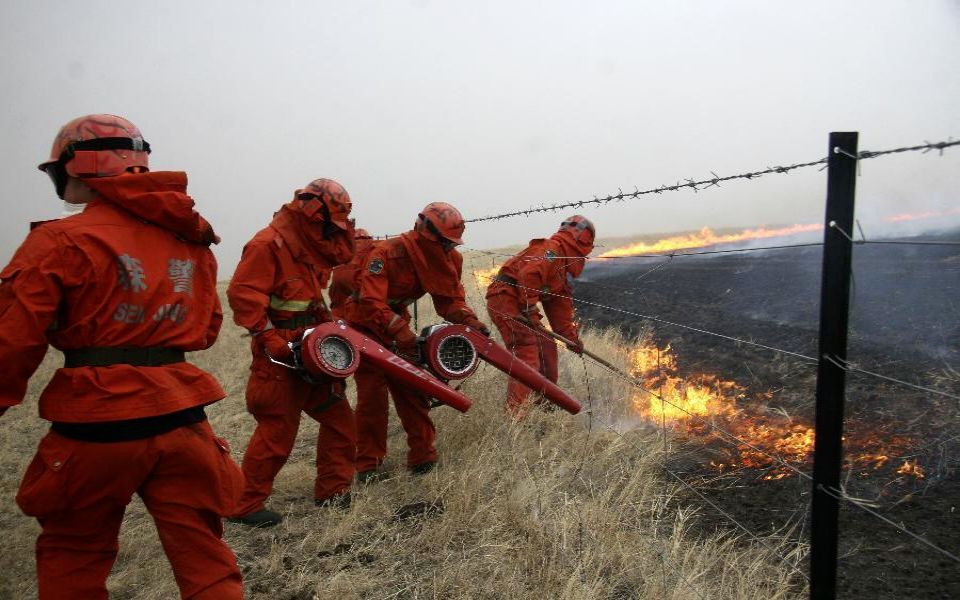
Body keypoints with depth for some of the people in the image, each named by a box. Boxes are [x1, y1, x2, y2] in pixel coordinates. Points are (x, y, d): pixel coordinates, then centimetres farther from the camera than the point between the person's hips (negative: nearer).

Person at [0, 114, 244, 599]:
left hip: (96, 424, -4)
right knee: (205, 557, 11)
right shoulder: (190, 238, 10)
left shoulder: (61, 241, -8)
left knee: (72, 559, 19)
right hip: (182, 417, 4)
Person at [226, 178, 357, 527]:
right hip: (280, 355, -9)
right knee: (277, 431, -3)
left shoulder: (310, 243, 12)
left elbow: (342, 253, 23)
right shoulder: (269, 243, -16)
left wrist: (342, 229, 6)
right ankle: (244, 506, 12)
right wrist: (270, 338, -26)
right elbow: (242, 294, -23)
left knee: (338, 417, 12)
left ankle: (333, 492, 24)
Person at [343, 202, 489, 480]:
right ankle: (368, 465, 6)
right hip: (365, 325, -6)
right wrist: (401, 332, -46)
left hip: (397, 323, 6)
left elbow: (449, 299, -5)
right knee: (372, 394, -6)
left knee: (412, 390, 4)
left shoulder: (447, 259, -8)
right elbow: (371, 302, -36)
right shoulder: (386, 253, -30)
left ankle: (423, 456, 13)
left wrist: (470, 321, -23)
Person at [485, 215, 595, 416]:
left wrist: (571, 337, 25)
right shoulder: (552, 248, -8)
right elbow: (529, 273, -25)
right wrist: (530, 309, -21)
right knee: (528, 355, -16)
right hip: (505, 298, -11)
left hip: (518, 305, 11)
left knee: (546, 348, 16)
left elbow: (560, 306, 27)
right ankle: (515, 414, -19)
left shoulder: (561, 263, 25)